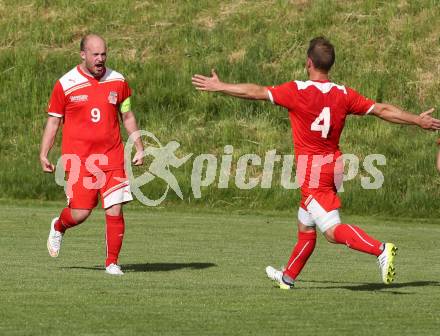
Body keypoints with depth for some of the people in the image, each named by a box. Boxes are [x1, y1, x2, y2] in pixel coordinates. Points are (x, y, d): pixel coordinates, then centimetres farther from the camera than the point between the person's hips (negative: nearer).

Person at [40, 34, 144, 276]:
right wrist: (43, 154, -2)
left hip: (112, 157, 3)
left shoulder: (117, 81, 7)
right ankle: (58, 227, 29)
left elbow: (127, 116, 17)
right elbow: (53, 120, 4)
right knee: (80, 213, -6)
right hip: (79, 159, -3)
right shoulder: (66, 84, -2)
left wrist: (139, 148, 14)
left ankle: (112, 262, 7)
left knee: (115, 210, -7)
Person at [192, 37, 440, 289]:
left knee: (333, 230, -12)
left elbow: (256, 92, -7)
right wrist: (418, 120, 15)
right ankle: (288, 276, 36)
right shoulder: (344, 94, 1)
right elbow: (382, 110, 4)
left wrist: (219, 87, 5)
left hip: (312, 172, -7)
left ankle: (381, 249, -31)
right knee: (305, 227, 22)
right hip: (333, 166, 7)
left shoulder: (297, 91, -13)